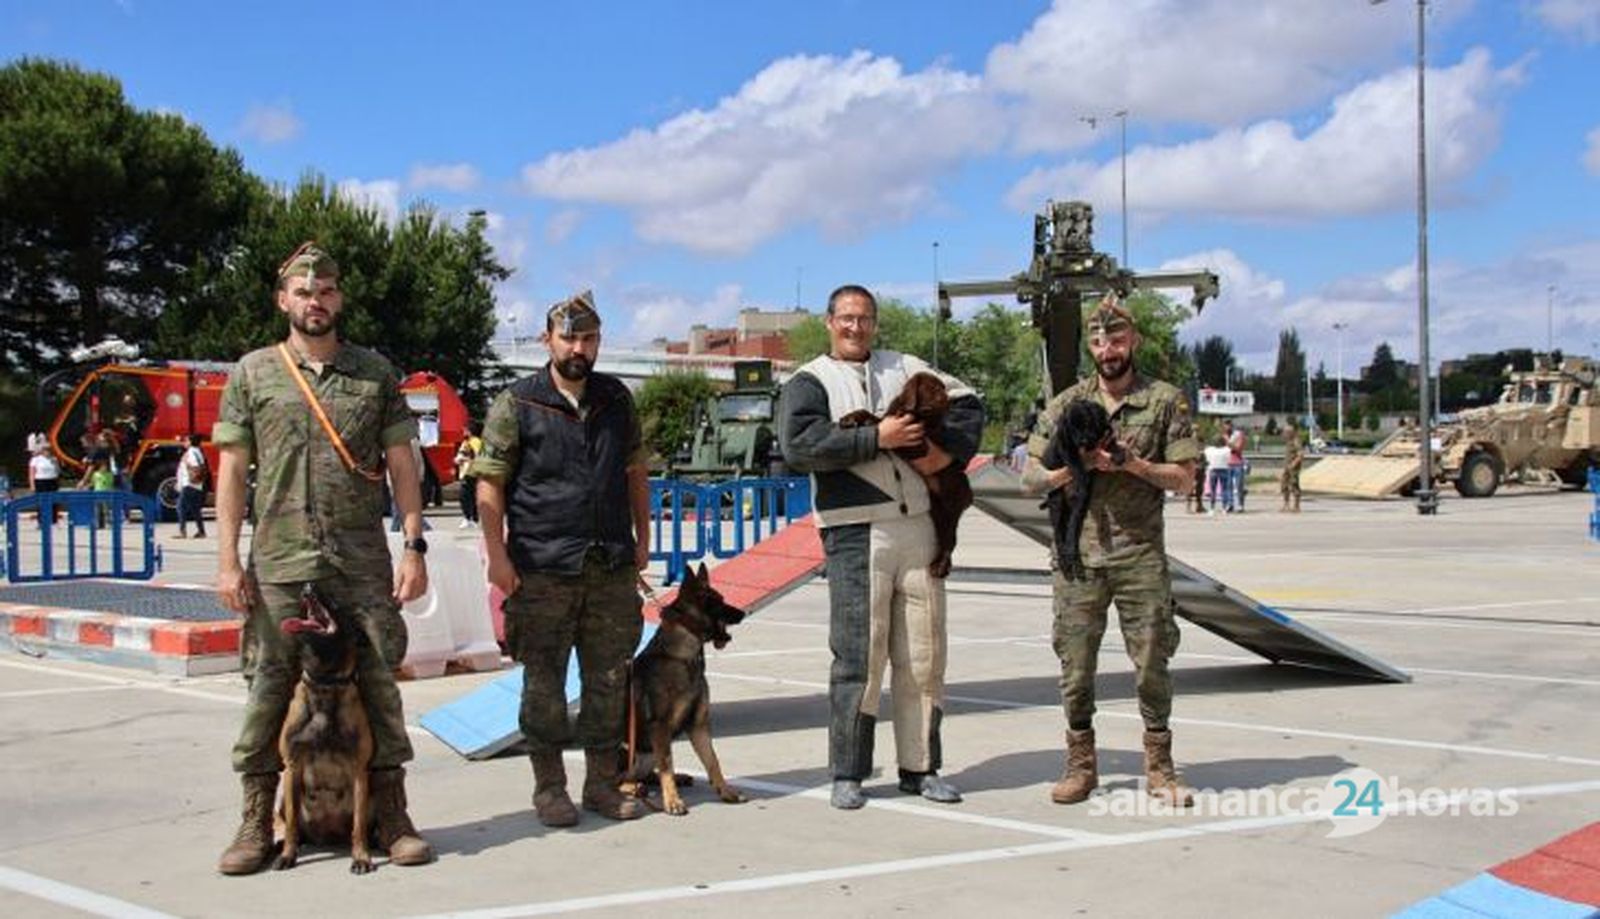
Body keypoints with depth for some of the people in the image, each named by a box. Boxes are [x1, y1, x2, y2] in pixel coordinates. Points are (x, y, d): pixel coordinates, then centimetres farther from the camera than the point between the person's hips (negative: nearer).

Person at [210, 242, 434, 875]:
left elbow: (401, 464, 7)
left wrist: (414, 546, -1)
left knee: (379, 683, 3)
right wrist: (228, 560, -2)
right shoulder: (253, 373, 7)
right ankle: (257, 823, 15)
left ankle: (391, 817, 12)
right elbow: (232, 469, 5)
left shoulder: (375, 373, 8)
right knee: (268, 687, 3)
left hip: (363, 561, 1)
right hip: (278, 561, 0)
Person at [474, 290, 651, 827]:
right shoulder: (516, 406, -3)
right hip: (542, 571, -4)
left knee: (610, 679, 9)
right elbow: (489, 484, -5)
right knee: (544, 682, 3)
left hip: (612, 567, 4)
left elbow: (636, 471, 19)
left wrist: (642, 538, 14)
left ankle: (602, 783, 21)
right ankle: (549, 787, 15)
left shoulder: (616, 399, 11)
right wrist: (497, 555, -12)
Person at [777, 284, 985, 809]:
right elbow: (798, 447, -13)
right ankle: (848, 774, 6)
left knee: (924, 655, 7)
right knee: (858, 655, -4)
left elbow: (967, 403, 21)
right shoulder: (809, 383, 4)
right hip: (855, 535, -4)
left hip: (918, 529, 5)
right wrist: (876, 438, -14)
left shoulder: (905, 369, 18)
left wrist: (949, 450, 2)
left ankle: (920, 767, 18)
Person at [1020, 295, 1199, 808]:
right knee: (1075, 664, 5)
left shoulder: (1165, 401, 4)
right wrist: (1074, 466, -11)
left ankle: (1159, 767, 15)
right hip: (1078, 554, 1)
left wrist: (1131, 463, -12)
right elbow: (1031, 478, 7)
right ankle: (1081, 764, 18)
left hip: (1141, 555, -1)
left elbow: (1184, 479, 1)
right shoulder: (1066, 404, 8)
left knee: (1152, 662, 2)